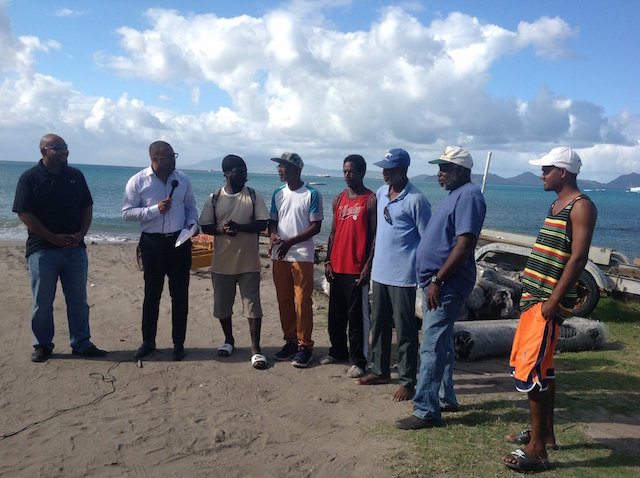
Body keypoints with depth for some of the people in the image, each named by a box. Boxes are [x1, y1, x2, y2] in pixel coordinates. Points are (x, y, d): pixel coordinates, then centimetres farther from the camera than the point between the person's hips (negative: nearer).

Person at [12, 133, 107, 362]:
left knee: (78, 300, 8)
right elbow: (24, 214, -8)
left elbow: (87, 207, 12)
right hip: (43, 250, -3)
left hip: (75, 248, 3)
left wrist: (81, 234, -4)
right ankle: (43, 345, 21)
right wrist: (54, 238, -14)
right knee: (43, 302, 5)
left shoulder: (76, 176, 9)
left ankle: (81, 344, 19)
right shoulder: (30, 178, -3)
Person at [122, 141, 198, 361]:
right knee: (151, 293, 8)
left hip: (179, 241, 2)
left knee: (180, 294, 6)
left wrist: (192, 223, -6)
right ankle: (148, 341, 24)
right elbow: (127, 212, -6)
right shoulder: (138, 181, -4)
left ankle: (178, 343, 18)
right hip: (152, 242, -2)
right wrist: (156, 210, -17)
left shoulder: (182, 179, 5)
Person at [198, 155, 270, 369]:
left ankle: (255, 349, 7)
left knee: (252, 305, -1)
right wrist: (222, 229, -17)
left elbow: (262, 224, -5)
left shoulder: (254, 196, 0)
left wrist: (239, 226, -19)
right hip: (222, 262, 2)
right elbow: (205, 227, 3)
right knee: (222, 305, 13)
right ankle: (229, 340, 34)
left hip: (249, 262, -2)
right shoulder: (214, 198, 2)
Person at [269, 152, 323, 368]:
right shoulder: (277, 194, 11)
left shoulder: (311, 194, -6)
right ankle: (290, 341, 22)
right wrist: (273, 235, -10)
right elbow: (273, 221, 14)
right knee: (284, 301, 10)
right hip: (279, 256, 5)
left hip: (302, 256, -5)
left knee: (302, 302, -3)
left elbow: (316, 226, -8)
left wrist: (290, 241, -18)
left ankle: (304, 346, 8)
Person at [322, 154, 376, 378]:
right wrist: (328, 261, 10)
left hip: (357, 269, -6)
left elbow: (375, 235, -9)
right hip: (337, 267, 6)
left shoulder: (371, 200, -6)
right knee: (336, 313, 15)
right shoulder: (339, 199, 12)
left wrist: (367, 266, -14)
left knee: (357, 316, 0)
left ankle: (359, 360, 9)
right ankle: (338, 351, 31)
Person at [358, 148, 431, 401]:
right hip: (379, 271, 8)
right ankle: (380, 371, 32)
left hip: (403, 275, -7)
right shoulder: (381, 193, 9)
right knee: (379, 324, 17)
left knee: (405, 330, 1)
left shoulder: (416, 200, -13)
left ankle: (407, 382, 13)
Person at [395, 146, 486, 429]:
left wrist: (437, 280, -23)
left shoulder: (468, 196, -14)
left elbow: (464, 246, -23)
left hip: (447, 285, -11)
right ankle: (445, 398, 30)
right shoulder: (454, 196, 18)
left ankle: (426, 411, -1)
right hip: (436, 282, 11)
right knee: (441, 343, 17)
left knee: (432, 347, -8)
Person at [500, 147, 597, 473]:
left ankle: (537, 450, 1)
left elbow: (578, 258, -19)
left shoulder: (581, 206, -12)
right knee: (540, 367, 16)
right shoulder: (557, 205, 16)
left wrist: (553, 301, -22)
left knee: (531, 371, -9)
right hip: (534, 296, 10)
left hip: (549, 301, -10)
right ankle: (545, 434, 30)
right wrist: (532, 293, 16)